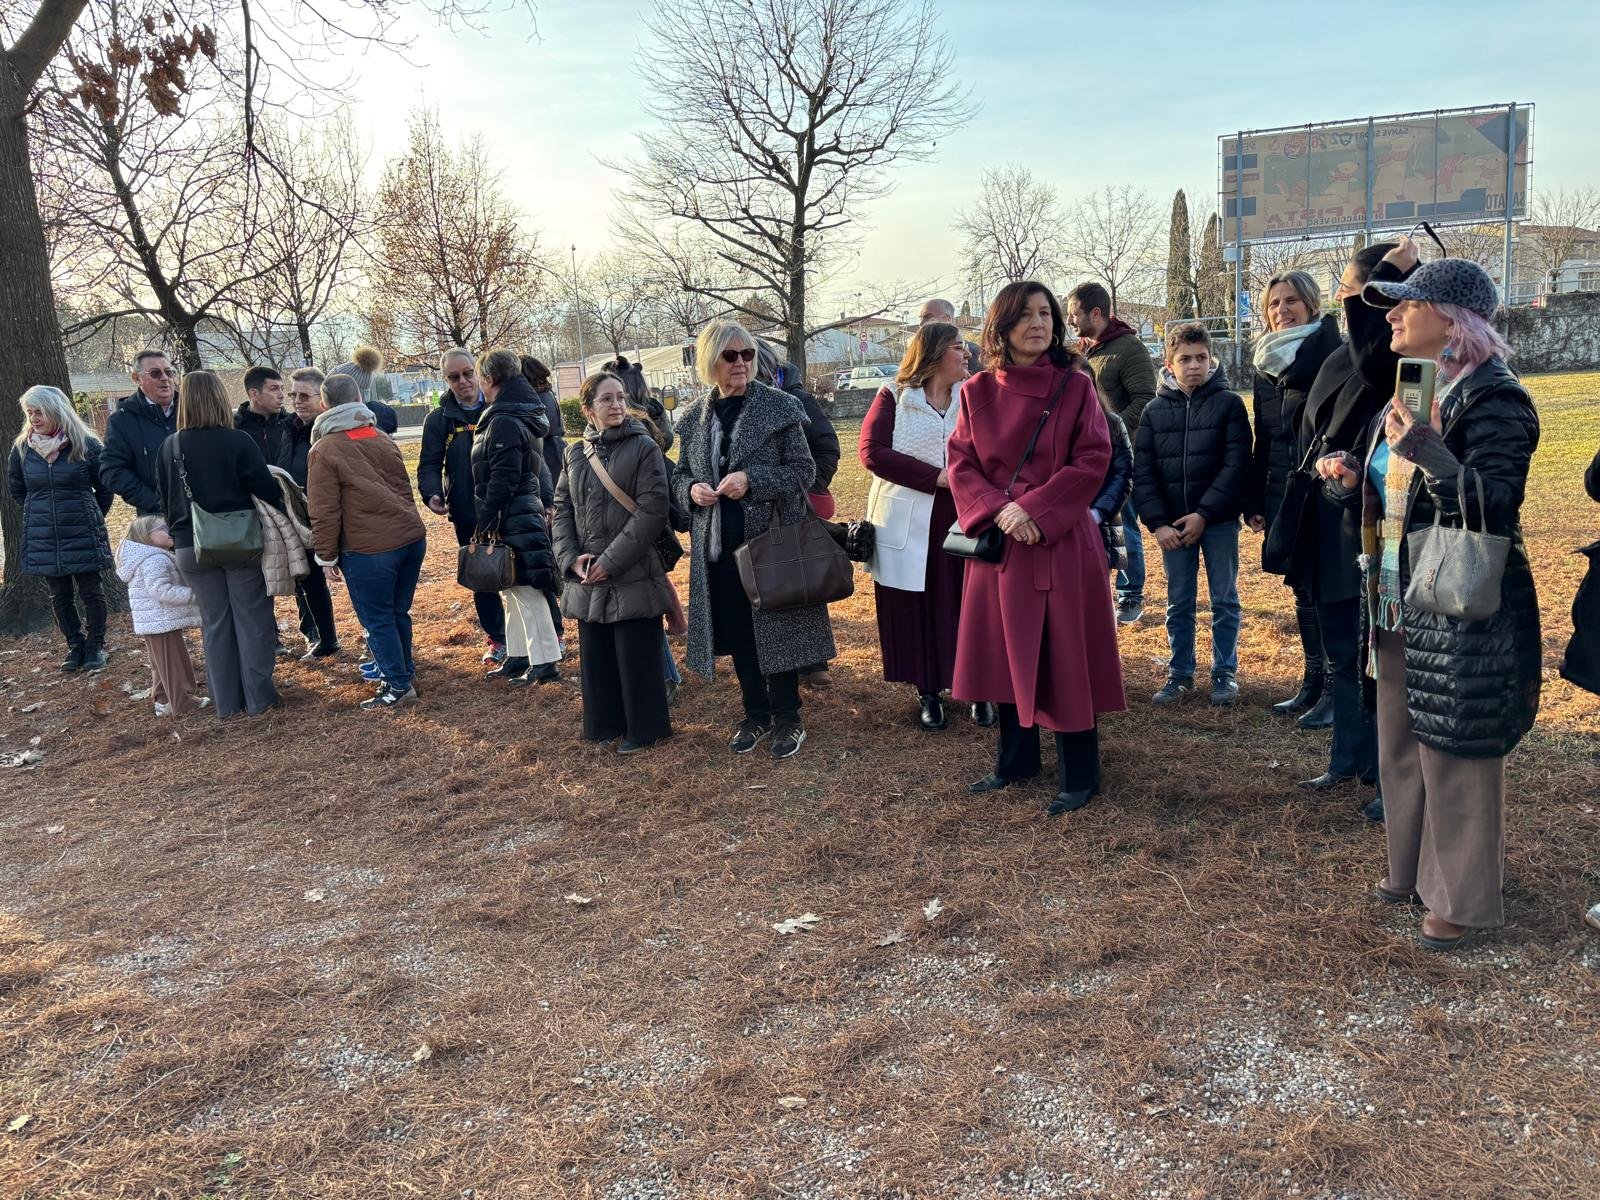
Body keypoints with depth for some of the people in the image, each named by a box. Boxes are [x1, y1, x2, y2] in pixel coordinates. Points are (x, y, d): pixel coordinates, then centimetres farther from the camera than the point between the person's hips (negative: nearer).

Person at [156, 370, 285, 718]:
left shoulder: (169, 447, 1)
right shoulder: (238, 442, -13)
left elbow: (166, 499, 10)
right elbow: (267, 490, -13)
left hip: (192, 547, 4)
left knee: (214, 623, 13)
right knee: (252, 620, 7)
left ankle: (226, 702, 18)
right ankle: (258, 698, 10)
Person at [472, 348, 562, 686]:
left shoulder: (504, 423, -17)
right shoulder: (516, 416, 15)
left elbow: (503, 479, -21)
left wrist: (486, 520, -17)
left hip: (512, 521, -10)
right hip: (523, 516, 10)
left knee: (526, 592, -6)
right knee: (513, 593, 16)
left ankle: (544, 664, -1)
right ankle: (517, 658, 25)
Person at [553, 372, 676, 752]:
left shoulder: (644, 448, -7)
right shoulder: (576, 453, 9)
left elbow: (651, 511, -13)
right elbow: (562, 508, 11)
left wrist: (612, 560, -15)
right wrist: (571, 557, -5)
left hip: (633, 575, -5)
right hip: (587, 578, 5)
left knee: (635, 657, 2)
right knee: (594, 656, 13)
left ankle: (644, 728, 17)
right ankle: (605, 723, 28)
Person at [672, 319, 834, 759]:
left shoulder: (779, 406, -7)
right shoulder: (695, 416, 6)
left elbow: (804, 470, -8)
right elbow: (680, 475, 14)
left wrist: (751, 480, -22)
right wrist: (691, 490, -9)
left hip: (771, 540, -4)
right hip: (718, 545, 4)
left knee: (776, 631, 3)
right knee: (738, 637, 12)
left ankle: (787, 719, 19)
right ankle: (756, 715, 28)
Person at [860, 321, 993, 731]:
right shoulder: (893, 398, 0)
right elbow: (872, 452, -11)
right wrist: (937, 477, -16)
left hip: (966, 523, 2)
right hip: (910, 526, -2)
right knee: (916, 611, 4)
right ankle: (928, 693, 18)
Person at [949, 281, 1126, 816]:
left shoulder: (1076, 387, -4)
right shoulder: (978, 391, 4)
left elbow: (1092, 460, -9)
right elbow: (961, 463, 2)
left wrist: (1034, 509, -17)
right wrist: (997, 511, -14)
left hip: (1061, 542, -3)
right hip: (999, 541, 4)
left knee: (1064, 659, 0)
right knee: (1006, 652, 12)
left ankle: (1079, 776, 13)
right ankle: (1015, 760, 29)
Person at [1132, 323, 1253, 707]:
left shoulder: (1229, 404, -3)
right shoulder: (1154, 411, 4)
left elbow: (1236, 465, -10)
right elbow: (1143, 472, 1)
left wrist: (1204, 514, -15)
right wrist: (1158, 523, -9)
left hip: (1219, 520, -2)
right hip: (1171, 525, 2)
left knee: (1224, 599, 7)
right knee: (1178, 602, 10)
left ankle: (1225, 672, 18)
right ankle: (1179, 672, 19)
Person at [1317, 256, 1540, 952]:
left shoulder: (1492, 397, -15)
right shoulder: (1409, 396, 12)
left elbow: (1495, 509, -23)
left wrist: (1423, 449, -31)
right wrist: (1351, 483, 0)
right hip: (1398, 607, 9)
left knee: (1455, 755, 2)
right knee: (1401, 746, 18)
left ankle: (1463, 899, 18)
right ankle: (1413, 869, 35)